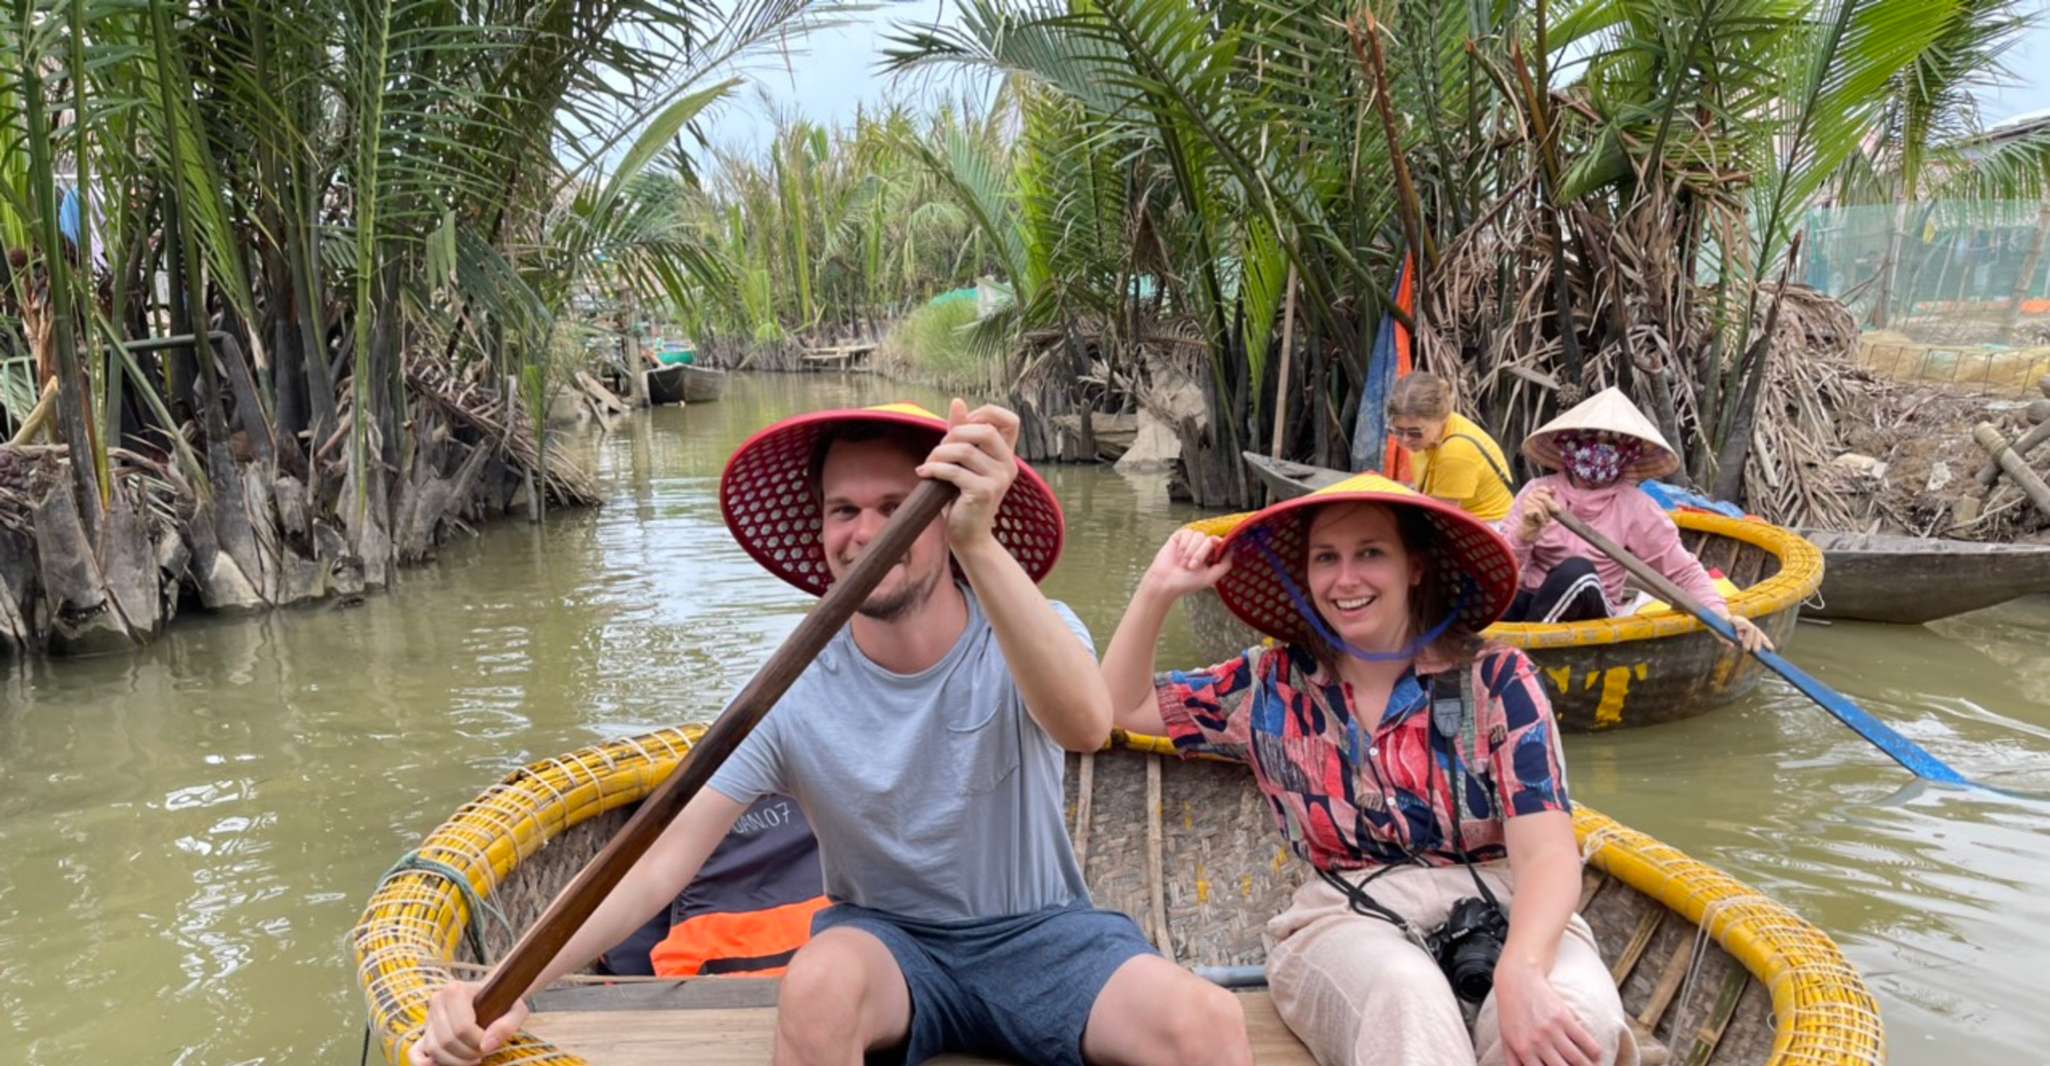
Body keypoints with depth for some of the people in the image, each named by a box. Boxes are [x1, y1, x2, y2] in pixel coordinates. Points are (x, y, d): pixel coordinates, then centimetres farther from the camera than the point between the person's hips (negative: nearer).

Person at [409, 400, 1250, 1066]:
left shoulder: (1031, 639, -14)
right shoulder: (796, 697, -10)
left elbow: (1085, 726, -39)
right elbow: (661, 864, -15)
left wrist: (981, 546, -53)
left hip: (1041, 936, 0)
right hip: (890, 942, 1)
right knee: (819, 982, -34)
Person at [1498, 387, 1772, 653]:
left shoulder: (1636, 508, -2)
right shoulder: (1538, 492, 0)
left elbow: (1685, 571, -2)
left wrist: (1720, 614, -20)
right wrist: (1526, 531, -29)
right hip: (1531, 604, 0)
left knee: (1577, 571, -33)